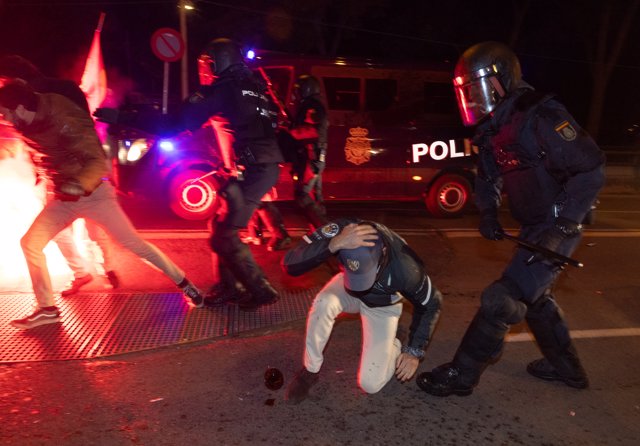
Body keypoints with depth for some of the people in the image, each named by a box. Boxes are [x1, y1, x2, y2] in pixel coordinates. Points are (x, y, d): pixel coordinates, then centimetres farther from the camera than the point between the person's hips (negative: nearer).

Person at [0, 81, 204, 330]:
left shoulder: (63, 123, -25)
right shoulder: (30, 124, -2)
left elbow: (98, 161, -29)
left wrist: (79, 184, -44)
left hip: (93, 195, -8)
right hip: (64, 197, 8)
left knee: (134, 244, -8)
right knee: (31, 243, 1)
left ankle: (185, 285, 4)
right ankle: (47, 309, 12)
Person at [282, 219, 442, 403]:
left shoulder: (405, 268, -38)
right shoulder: (340, 230, -37)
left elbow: (431, 304, -16)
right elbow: (290, 264, -46)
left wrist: (415, 350, -12)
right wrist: (334, 243, -59)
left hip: (382, 306, -1)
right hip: (347, 288, 2)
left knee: (370, 383, -11)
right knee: (324, 303, -35)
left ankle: (394, 348, 20)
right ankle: (310, 370, -9)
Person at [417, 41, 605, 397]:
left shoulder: (540, 116, -21)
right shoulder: (493, 129, 5)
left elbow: (591, 170, -23)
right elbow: (488, 177, 16)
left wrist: (561, 226, -25)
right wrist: (488, 213, -1)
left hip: (557, 230, -9)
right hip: (533, 229, 9)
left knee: (501, 300, -9)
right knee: (535, 297, 23)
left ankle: (461, 375, 5)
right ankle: (566, 367, 44)